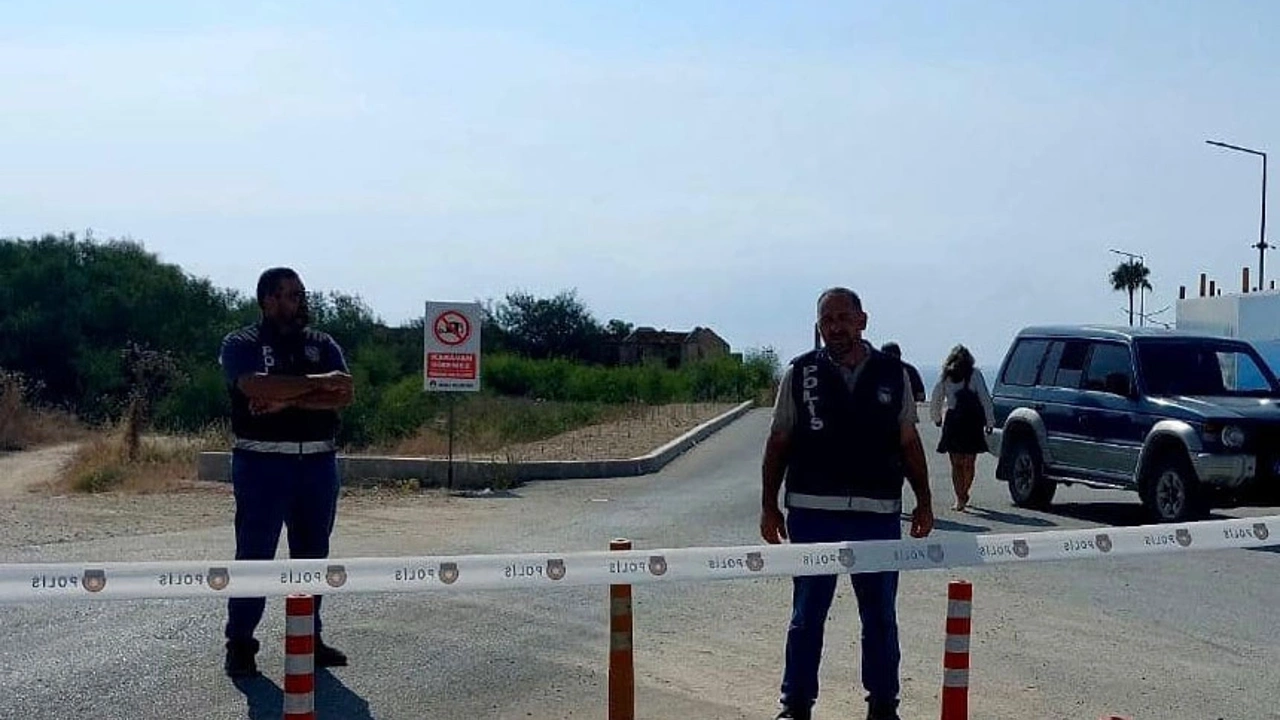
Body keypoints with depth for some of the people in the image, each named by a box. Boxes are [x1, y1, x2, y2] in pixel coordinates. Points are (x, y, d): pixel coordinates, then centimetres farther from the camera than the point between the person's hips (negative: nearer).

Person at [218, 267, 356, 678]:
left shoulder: (323, 345, 11)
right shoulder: (242, 345, 0)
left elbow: (343, 396, -4)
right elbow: (257, 387, -21)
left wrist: (288, 400, -16)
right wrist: (318, 383, -15)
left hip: (318, 463, 5)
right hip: (263, 463, -4)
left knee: (312, 555, 11)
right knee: (254, 554, -3)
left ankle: (308, 638, 21)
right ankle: (239, 643, 4)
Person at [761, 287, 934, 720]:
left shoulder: (892, 375, 7)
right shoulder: (800, 374, 3)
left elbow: (909, 443, 13)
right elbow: (778, 443, 6)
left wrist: (924, 502, 9)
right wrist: (769, 505, 2)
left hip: (879, 514, 2)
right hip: (812, 511, -1)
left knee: (881, 616, 10)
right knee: (807, 615, 5)